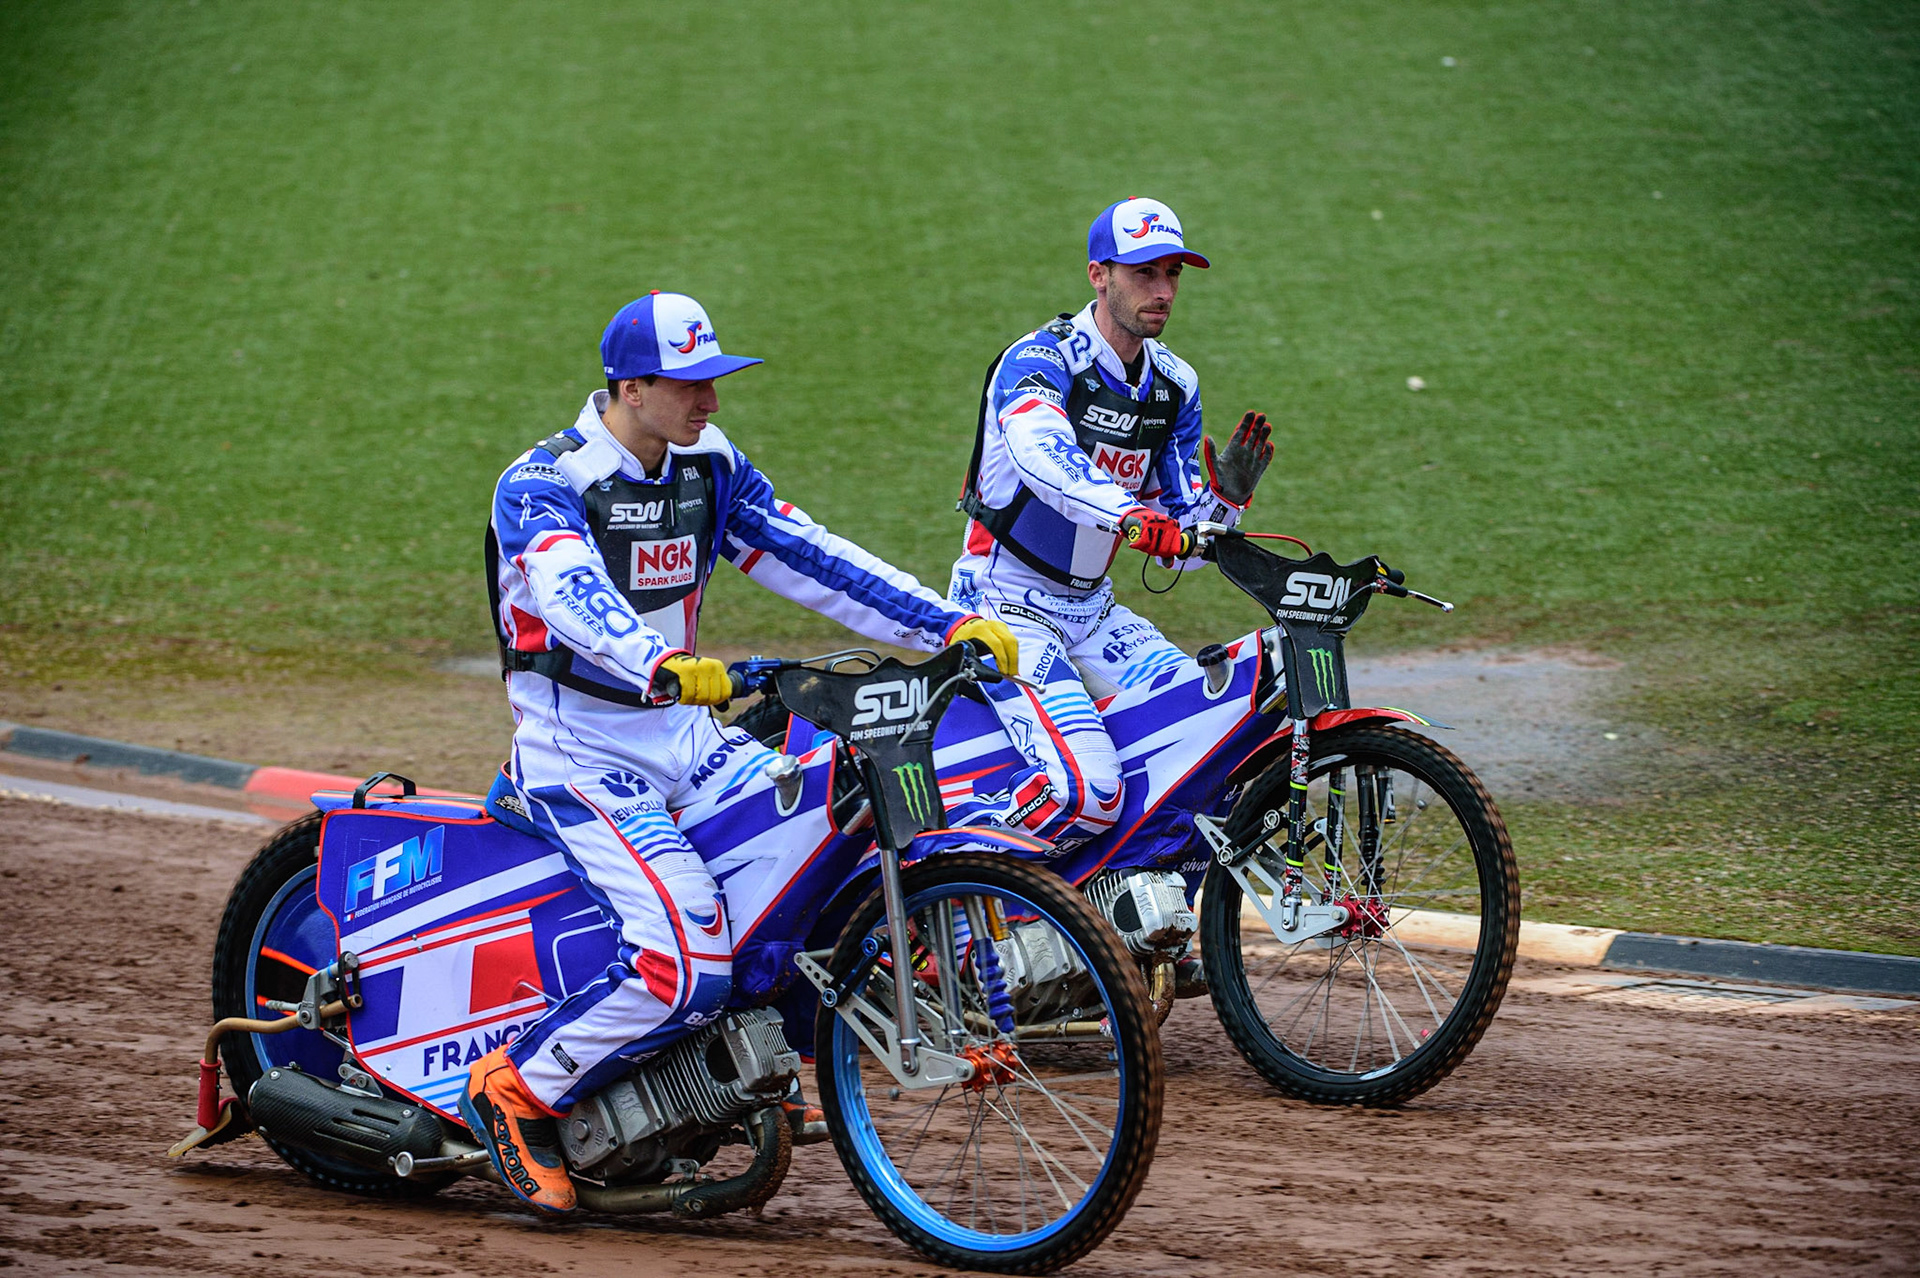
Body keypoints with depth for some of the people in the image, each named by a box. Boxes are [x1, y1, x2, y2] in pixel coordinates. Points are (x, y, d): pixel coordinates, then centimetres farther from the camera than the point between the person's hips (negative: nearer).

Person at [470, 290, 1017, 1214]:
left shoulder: (708, 465, 7)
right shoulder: (541, 486, -16)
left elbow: (807, 557, 6)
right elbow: (572, 593, -35)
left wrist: (951, 625, -3)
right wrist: (661, 668, -55)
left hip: (685, 737, 8)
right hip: (581, 756, -8)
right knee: (685, 964, -26)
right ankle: (515, 1092, -6)